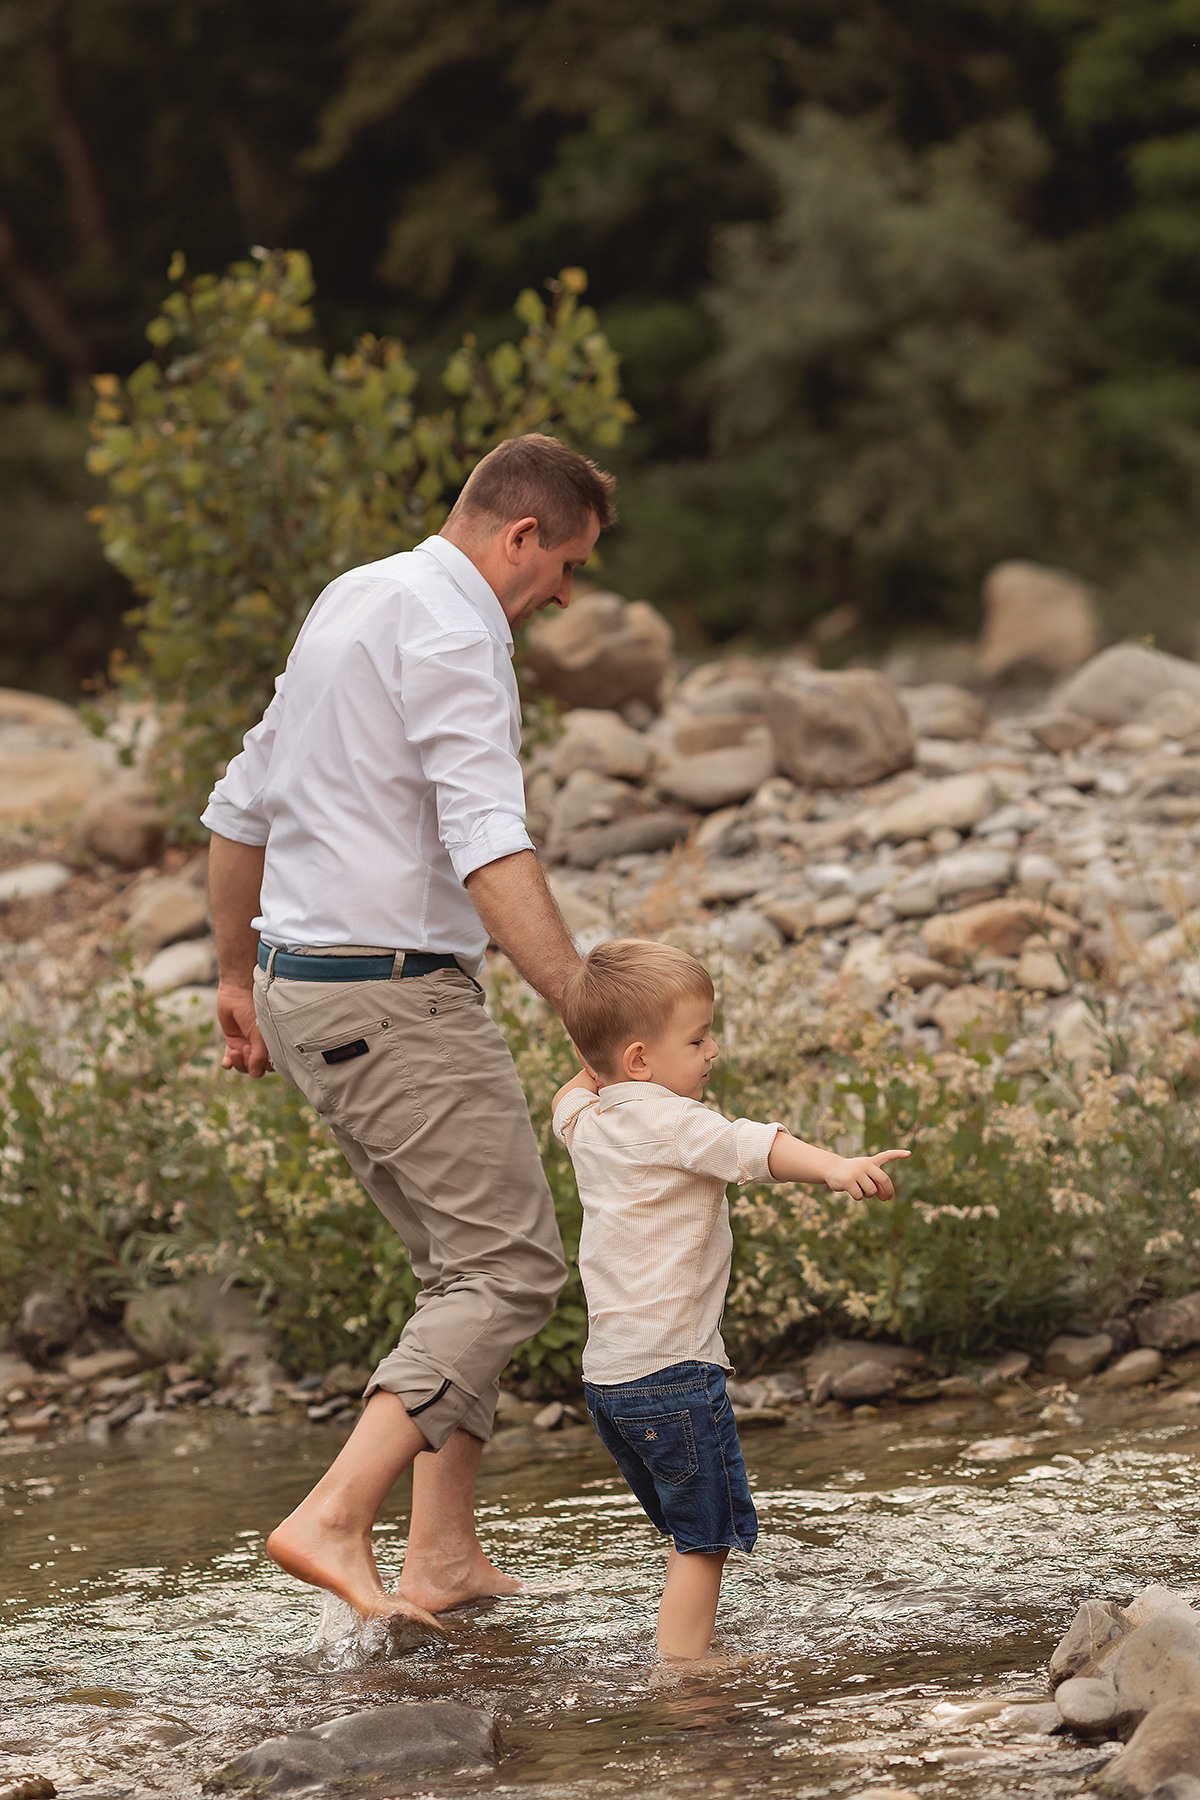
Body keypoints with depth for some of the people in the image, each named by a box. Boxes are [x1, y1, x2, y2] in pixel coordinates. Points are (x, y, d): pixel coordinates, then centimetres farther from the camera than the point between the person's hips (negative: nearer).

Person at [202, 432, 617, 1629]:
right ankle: (334, 1522, -19)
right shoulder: (449, 632, -14)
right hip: (396, 995, -10)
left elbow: (242, 805, 24)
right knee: (510, 1271, -8)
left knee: (462, 1267, 15)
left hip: (304, 991, 10)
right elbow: (487, 849, -25)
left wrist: (236, 976, 33)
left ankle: (443, 1556, 11)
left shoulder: (353, 600, 17)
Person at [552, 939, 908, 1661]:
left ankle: (690, 1650, 31)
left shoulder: (587, 1121, 11)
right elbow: (756, 1146, -35)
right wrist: (836, 1166, -48)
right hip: (674, 1367, -9)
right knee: (704, 1537, -4)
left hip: (607, 1376, 9)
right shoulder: (673, 1124, -15)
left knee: (693, 1532, 23)